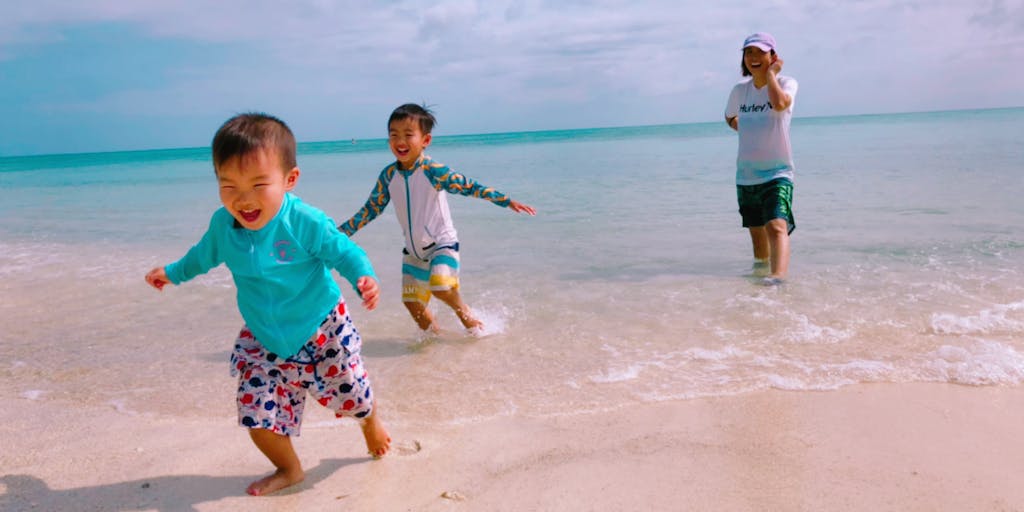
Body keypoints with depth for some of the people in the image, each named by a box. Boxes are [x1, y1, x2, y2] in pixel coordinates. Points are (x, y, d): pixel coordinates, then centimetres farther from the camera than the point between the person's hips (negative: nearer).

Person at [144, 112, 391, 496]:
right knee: (258, 415, 1)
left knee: (353, 396, 12)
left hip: (322, 332, -4)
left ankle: (372, 424, 52)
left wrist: (364, 278, -39)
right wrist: (173, 272, 28)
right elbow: (205, 254, 15)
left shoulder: (305, 222, -26)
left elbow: (344, 252, -18)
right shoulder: (222, 224, -9)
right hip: (264, 343, 4)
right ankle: (289, 469, 32)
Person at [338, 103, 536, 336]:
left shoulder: (433, 170, -19)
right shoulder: (388, 175, -4)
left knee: (440, 286, -26)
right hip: (413, 249, 5)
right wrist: (340, 232, 4)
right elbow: (371, 209, 5)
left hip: (441, 242, -5)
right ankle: (434, 336, 33)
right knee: (411, 301, 8)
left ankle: (464, 312, 6)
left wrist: (507, 201, -27)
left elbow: (469, 186, -20)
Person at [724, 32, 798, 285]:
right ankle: (761, 269, 38)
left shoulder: (786, 83, -5)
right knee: (756, 231, 16)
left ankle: (778, 278, -40)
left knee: (777, 227, -25)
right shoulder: (740, 90, 6)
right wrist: (747, 129, 10)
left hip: (778, 172, -5)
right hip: (745, 176, 5)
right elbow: (730, 117, 26)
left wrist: (771, 73, -16)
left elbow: (779, 103, -29)